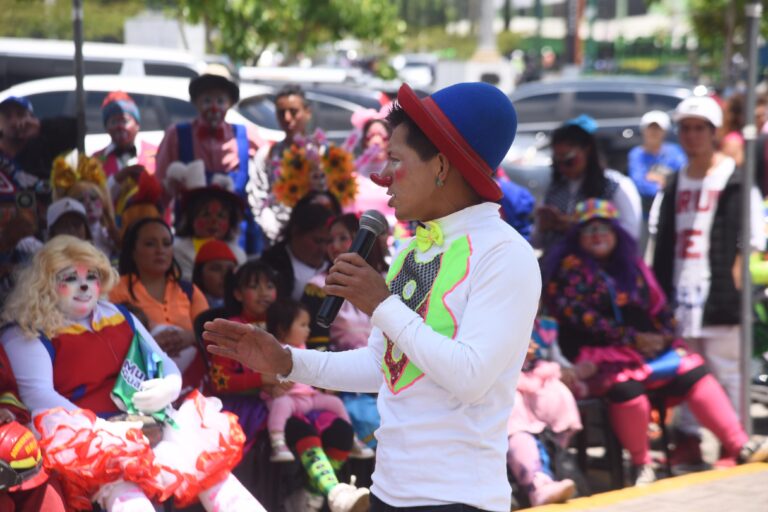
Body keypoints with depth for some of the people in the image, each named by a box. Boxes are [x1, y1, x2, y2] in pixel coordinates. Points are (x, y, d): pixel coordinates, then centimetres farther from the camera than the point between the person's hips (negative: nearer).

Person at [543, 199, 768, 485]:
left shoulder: (632, 265, 19)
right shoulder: (570, 268, 0)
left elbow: (657, 305, 21)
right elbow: (581, 317, -11)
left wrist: (664, 335, -1)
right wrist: (633, 338, -14)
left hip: (649, 345, 6)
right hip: (599, 354, -6)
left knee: (694, 373, -13)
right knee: (626, 386, -35)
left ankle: (740, 448, -13)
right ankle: (640, 464, -17)